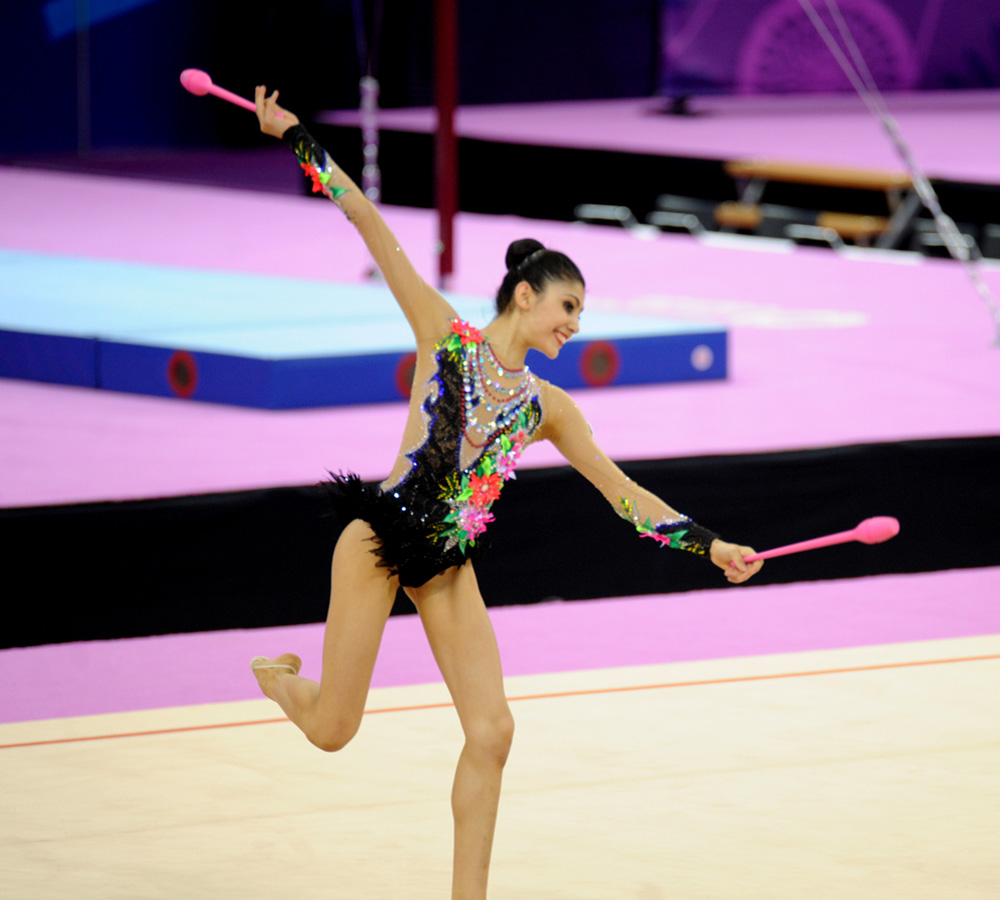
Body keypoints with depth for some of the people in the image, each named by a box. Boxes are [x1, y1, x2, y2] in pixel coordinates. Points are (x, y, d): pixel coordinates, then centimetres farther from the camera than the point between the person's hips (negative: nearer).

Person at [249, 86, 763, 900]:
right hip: (379, 540, -5)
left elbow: (622, 491, 13)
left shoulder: (548, 406, 11)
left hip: (449, 568, 5)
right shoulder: (445, 334, -1)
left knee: (491, 732, -9)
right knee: (333, 732, 2)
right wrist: (298, 142, -6)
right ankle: (276, 676, 38)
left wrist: (707, 544, 5)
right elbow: (376, 232, -4)